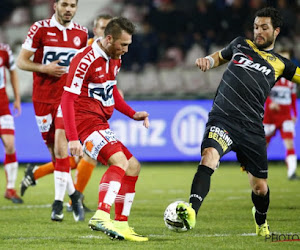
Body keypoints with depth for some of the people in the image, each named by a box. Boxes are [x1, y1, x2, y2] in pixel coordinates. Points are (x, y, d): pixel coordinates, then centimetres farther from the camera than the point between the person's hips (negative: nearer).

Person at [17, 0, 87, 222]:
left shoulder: (81, 33, 5)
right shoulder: (40, 28, -4)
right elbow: (21, 62, -2)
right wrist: (44, 68, -18)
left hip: (68, 96, 0)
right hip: (43, 97, 0)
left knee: (60, 144, -17)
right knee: (55, 152, 5)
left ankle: (58, 202, -15)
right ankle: (73, 195, 24)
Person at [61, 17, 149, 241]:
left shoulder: (115, 59, 11)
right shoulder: (85, 61, -18)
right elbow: (67, 100, -20)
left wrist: (133, 114, 11)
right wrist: (73, 139, -26)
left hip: (102, 125, 10)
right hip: (86, 124, -10)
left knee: (133, 167, 11)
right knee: (120, 161, -28)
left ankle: (121, 224, 12)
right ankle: (101, 216, -38)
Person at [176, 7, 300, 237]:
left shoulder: (280, 64, 14)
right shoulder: (240, 45, 18)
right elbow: (220, 56, 34)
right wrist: (207, 61, 13)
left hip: (252, 128, 1)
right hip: (222, 120, -1)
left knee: (260, 187, 8)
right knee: (209, 154, -33)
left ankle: (261, 220, 43)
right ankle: (191, 212, -47)